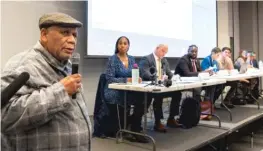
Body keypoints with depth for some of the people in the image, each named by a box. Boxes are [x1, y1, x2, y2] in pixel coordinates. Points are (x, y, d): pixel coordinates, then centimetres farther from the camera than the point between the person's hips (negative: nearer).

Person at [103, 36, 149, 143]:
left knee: (144, 98, -25)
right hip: (114, 92, -5)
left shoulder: (131, 59, 13)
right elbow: (110, 79, -13)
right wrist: (127, 80, -23)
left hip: (128, 91, 5)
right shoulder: (112, 59, -4)